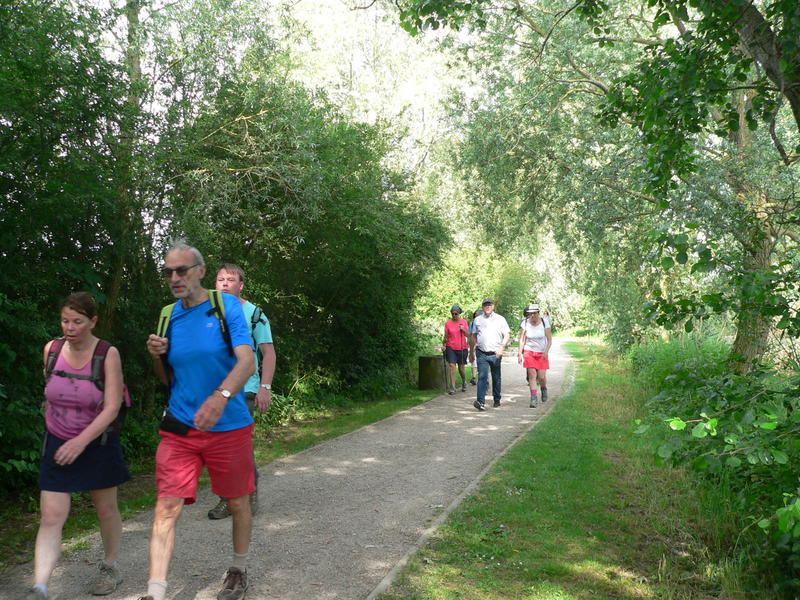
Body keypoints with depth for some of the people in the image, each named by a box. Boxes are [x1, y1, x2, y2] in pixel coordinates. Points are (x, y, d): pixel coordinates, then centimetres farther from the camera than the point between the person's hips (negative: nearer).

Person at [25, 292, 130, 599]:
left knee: (106, 509, 14)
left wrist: (81, 441, -25)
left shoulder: (108, 354, -15)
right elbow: (49, 394, 12)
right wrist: (51, 425, 15)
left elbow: (112, 407, -18)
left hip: (97, 443, -2)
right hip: (58, 444, 2)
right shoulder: (52, 349, -4)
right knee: (51, 516, -5)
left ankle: (111, 568, 34)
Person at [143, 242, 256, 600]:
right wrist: (157, 356, -6)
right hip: (179, 428, 3)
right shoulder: (170, 316, 6)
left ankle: (238, 571, 35)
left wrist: (220, 397, -38)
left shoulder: (226, 306, -7)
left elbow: (247, 361, -20)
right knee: (167, 507, -6)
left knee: (238, 503, 12)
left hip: (228, 426, -3)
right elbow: (170, 380, 16)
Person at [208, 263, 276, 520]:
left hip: (243, 390, -5)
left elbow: (268, 352, -3)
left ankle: (250, 496, 12)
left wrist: (265, 387, -11)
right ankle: (227, 499, 19)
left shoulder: (253, 314, -1)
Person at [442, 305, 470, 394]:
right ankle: (452, 388, -9)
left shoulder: (464, 322, 2)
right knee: (452, 366, -11)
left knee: (461, 367, 8)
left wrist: (464, 329, -14)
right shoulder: (448, 323, 0)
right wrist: (444, 345, -6)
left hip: (462, 348, 1)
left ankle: (464, 383, 36)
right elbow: (446, 336, 7)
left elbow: (468, 335, 4)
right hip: (451, 347, -1)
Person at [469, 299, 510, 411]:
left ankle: (497, 400, 25)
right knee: (482, 377, -13)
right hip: (482, 354, 0)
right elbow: (474, 336, 18)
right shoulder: (477, 320, 10)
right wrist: (471, 352, 18)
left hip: (496, 354, 0)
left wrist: (502, 348, -13)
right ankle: (481, 401, -21)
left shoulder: (500, 319, 5)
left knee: (496, 378, 10)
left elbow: (506, 335, 2)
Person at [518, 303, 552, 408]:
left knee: (541, 377, -2)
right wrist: (520, 353, -7)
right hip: (529, 352, 0)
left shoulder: (545, 322, -6)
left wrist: (546, 351, -18)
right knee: (532, 375, -9)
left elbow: (549, 340, -4)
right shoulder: (525, 323, -4)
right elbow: (522, 340, -1)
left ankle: (544, 389, 31)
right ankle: (534, 399, -6)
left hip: (542, 353, 0)